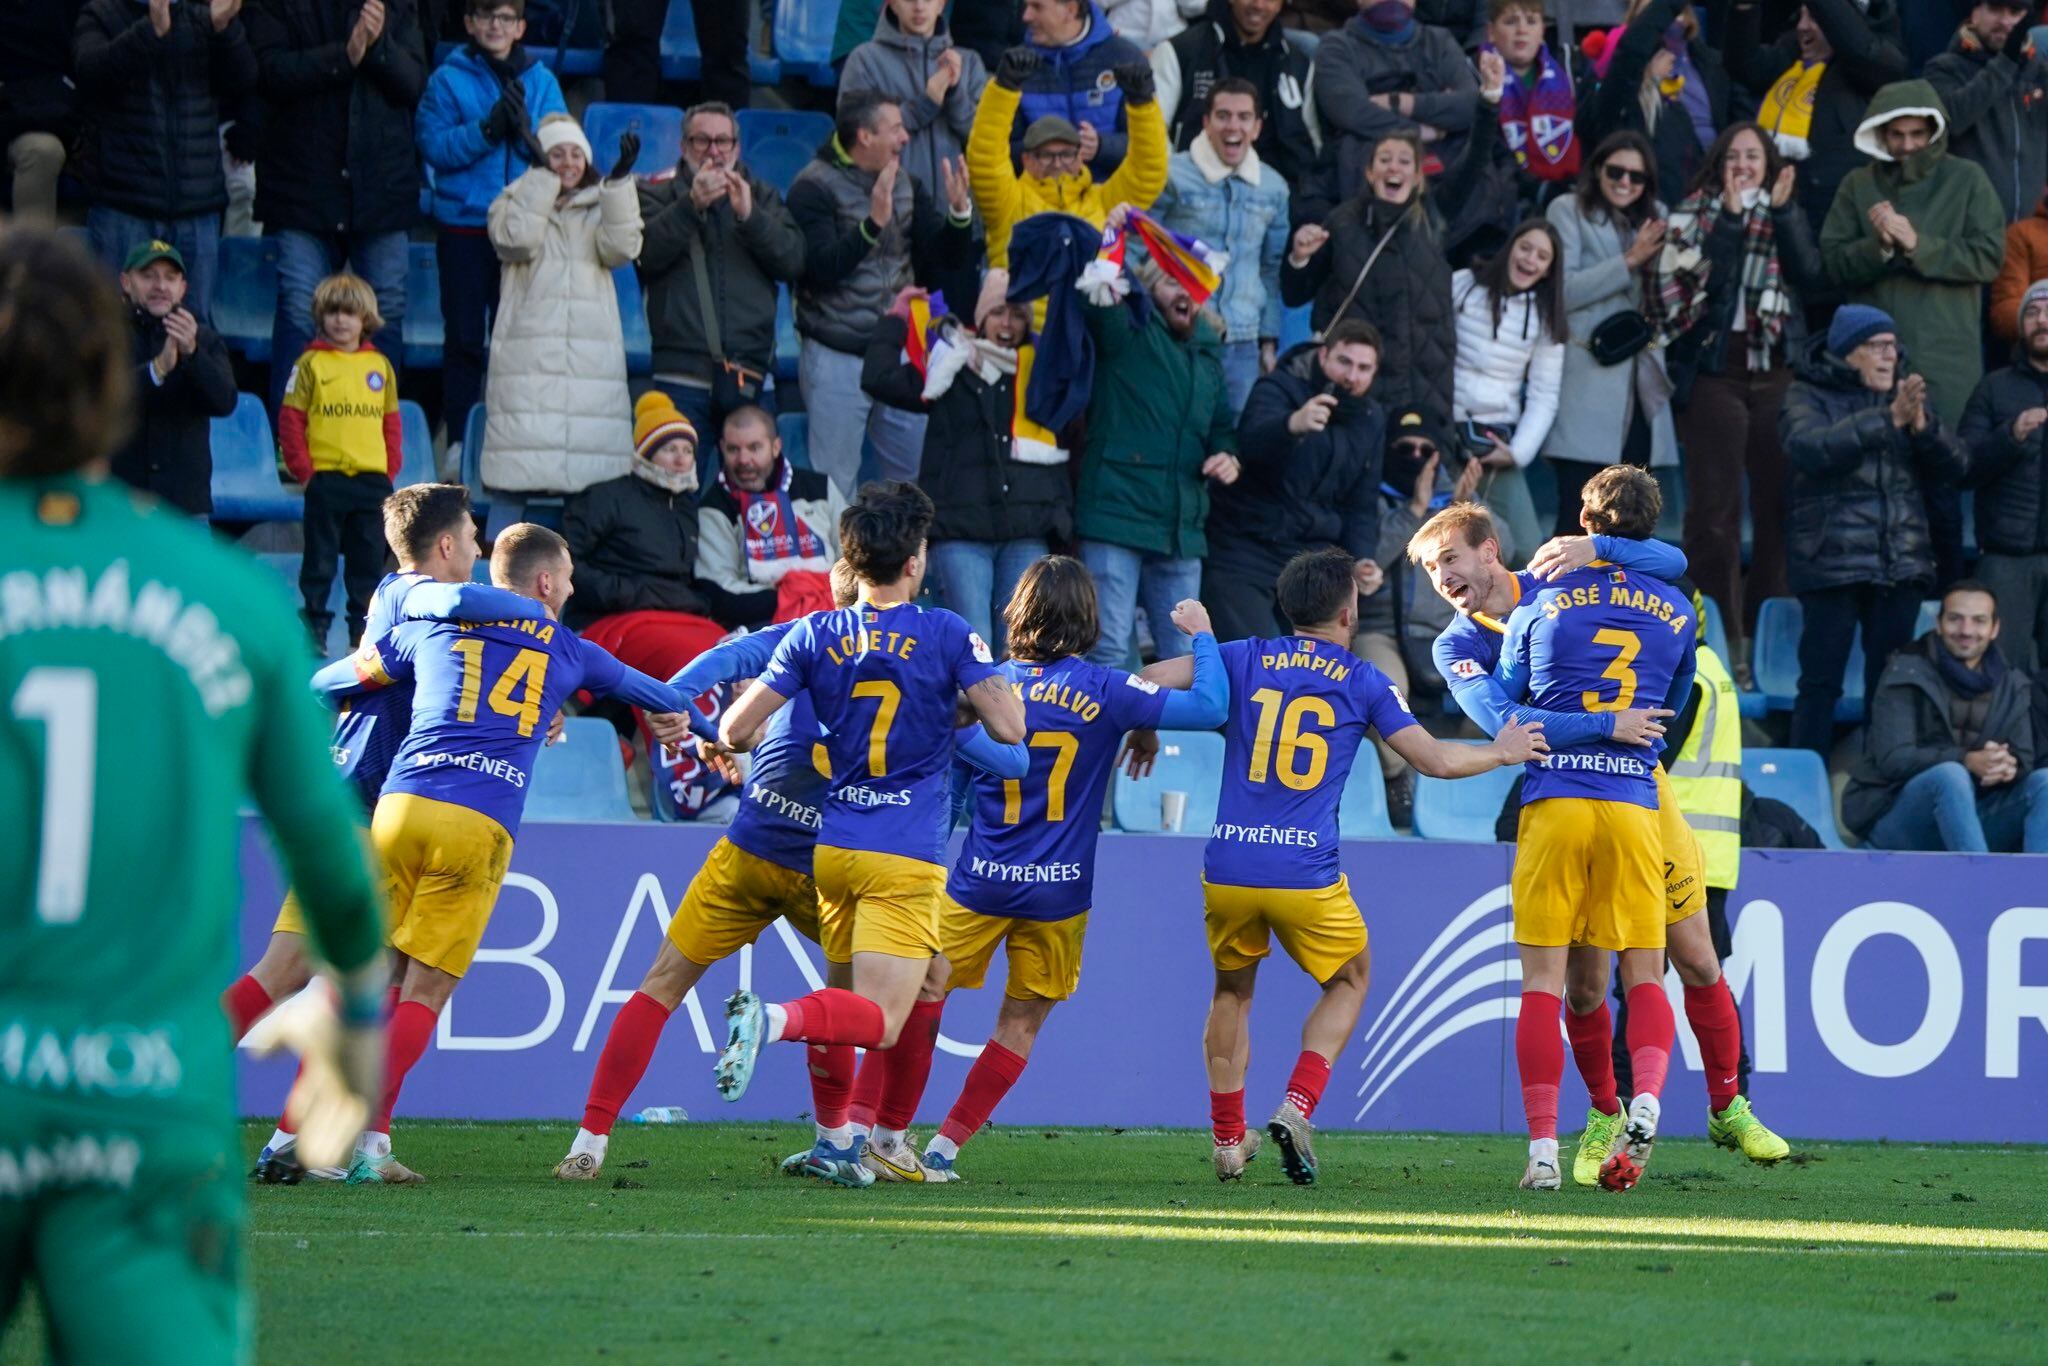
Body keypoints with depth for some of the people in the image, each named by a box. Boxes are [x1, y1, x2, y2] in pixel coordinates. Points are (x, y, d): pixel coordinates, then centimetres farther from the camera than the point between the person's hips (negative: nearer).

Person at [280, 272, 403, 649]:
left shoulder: (381, 366, 9)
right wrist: (302, 469, -9)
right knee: (320, 559, 2)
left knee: (369, 560, 7)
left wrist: (390, 470, 6)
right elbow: (290, 420, -2)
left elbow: (391, 422, 14)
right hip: (325, 477, -3)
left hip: (372, 479, 3)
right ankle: (314, 625, 7)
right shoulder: (311, 364, -1)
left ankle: (365, 629, 14)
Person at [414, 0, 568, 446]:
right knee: (464, 337, 2)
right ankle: (459, 445, 6)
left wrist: (524, 129, -18)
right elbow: (435, 146, -8)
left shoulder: (541, 81, 7)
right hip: (464, 227, -1)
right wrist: (487, 129, -20)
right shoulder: (448, 80, 2)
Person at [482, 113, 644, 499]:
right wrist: (540, 177, -8)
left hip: (593, 348, 2)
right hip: (529, 350, -2)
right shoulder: (514, 203, 14)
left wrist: (619, 181, -10)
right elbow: (516, 241, -8)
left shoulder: (601, 207, 18)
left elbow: (620, 249, -2)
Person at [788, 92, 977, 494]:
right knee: (835, 486, -3)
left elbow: (950, 257, 9)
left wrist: (959, 211, -10)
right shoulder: (815, 188, -9)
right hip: (837, 358, -6)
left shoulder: (905, 185, 11)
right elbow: (821, 268, -21)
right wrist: (873, 222, -30)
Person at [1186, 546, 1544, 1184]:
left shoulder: (1244, 660, 7)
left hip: (1228, 869, 2)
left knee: (1233, 991, 25)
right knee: (1350, 981, 22)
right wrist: (1503, 752, 20)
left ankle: (1228, 1139, 21)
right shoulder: (1363, 682, 3)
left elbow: (1150, 683, 2)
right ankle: (1297, 1108, 2)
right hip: (1307, 877, -2)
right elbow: (1438, 759, 2)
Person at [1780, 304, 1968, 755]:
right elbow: (1809, 447, -22)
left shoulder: (1909, 393, 13)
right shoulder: (1809, 395, -1)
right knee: (1821, 679, -5)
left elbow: (1954, 467, 6)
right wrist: (1887, 419, -27)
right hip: (1831, 561, -4)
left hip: (1900, 562, 4)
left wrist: (1923, 426, -15)